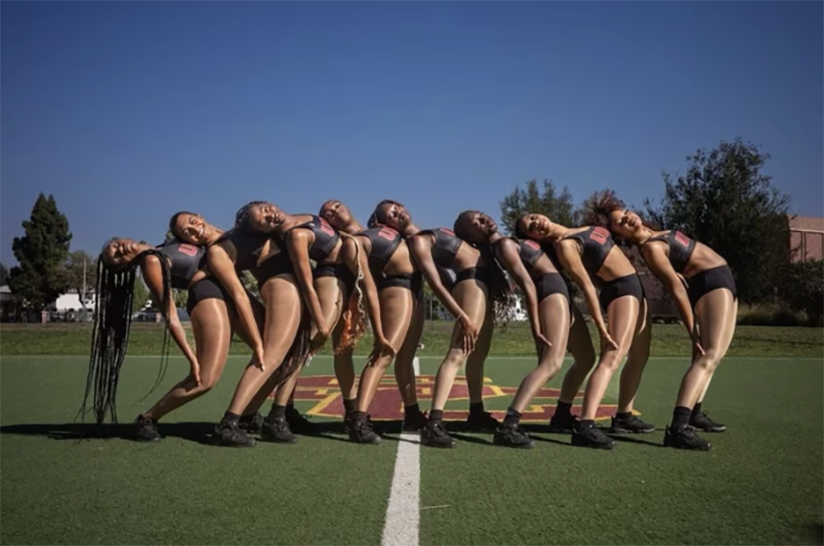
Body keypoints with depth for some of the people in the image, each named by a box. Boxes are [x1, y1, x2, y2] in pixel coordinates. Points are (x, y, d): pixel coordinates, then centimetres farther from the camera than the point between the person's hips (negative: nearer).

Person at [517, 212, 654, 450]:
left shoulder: (582, 229, 10)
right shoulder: (565, 245, -15)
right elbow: (587, 286, -21)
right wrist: (602, 327, -22)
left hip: (634, 286, 9)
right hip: (621, 290, -9)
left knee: (639, 357, 15)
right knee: (611, 359, -22)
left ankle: (624, 416, 25)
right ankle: (584, 426, -34)